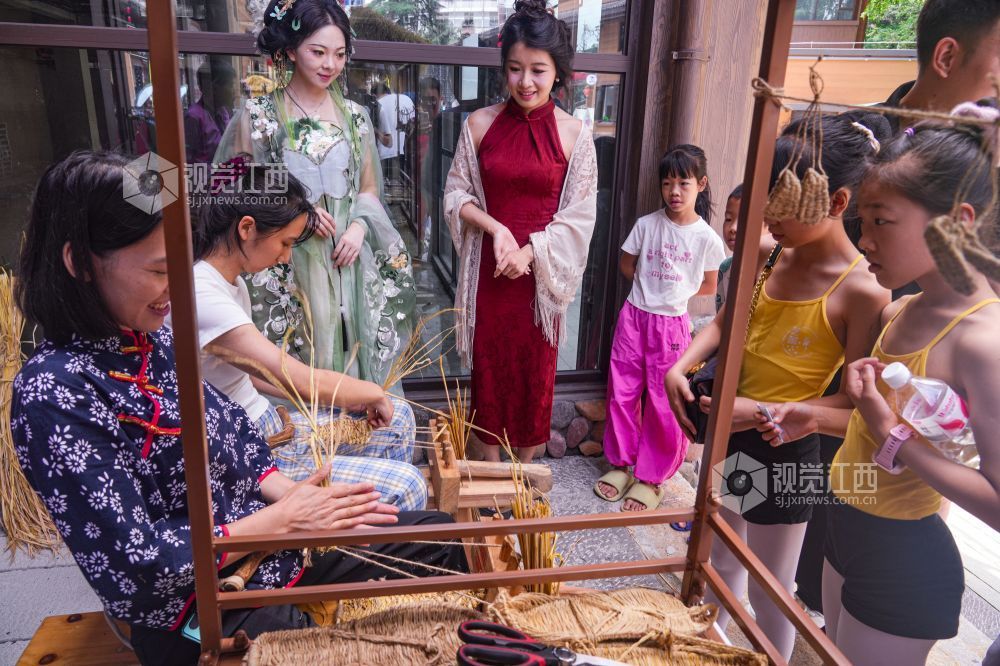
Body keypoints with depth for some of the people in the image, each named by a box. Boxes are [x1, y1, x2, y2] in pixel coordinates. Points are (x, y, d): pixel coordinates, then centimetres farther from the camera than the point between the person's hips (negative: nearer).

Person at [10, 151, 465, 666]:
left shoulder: (152, 340, 0)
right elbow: (134, 562, -22)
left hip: (271, 544, 8)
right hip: (197, 614, -7)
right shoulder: (52, 394, -23)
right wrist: (279, 518, -20)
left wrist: (289, 492, -11)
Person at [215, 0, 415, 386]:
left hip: (347, 261, 3)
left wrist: (358, 228, -6)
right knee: (295, 365, 0)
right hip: (287, 265, -3)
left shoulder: (354, 116, 9)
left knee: (353, 360, 6)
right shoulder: (257, 115, 0)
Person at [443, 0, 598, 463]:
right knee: (489, 368, 10)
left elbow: (579, 216, -3)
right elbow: (456, 194, 2)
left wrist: (530, 251, -15)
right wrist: (496, 229, -15)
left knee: (535, 370, 10)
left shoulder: (574, 134, -4)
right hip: (489, 271, 1)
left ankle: (524, 472, 32)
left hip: (542, 274, 0)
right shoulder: (480, 124, -2)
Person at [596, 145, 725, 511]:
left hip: (672, 324, -2)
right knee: (622, 392, 8)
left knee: (664, 404, 3)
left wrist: (675, 292, -1)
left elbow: (709, 285, 6)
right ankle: (622, 464, 25)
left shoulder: (707, 238, -6)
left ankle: (651, 477, 19)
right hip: (635, 317, 2)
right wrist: (653, 288, 6)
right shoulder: (647, 224, -3)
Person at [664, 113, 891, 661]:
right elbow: (721, 326, 6)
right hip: (730, 434, 7)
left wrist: (766, 412, -27)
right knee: (722, 560, 27)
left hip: (785, 450, -6)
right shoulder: (769, 258, -2)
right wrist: (679, 368, -11)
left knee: (770, 594, 14)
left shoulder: (862, 291, -20)